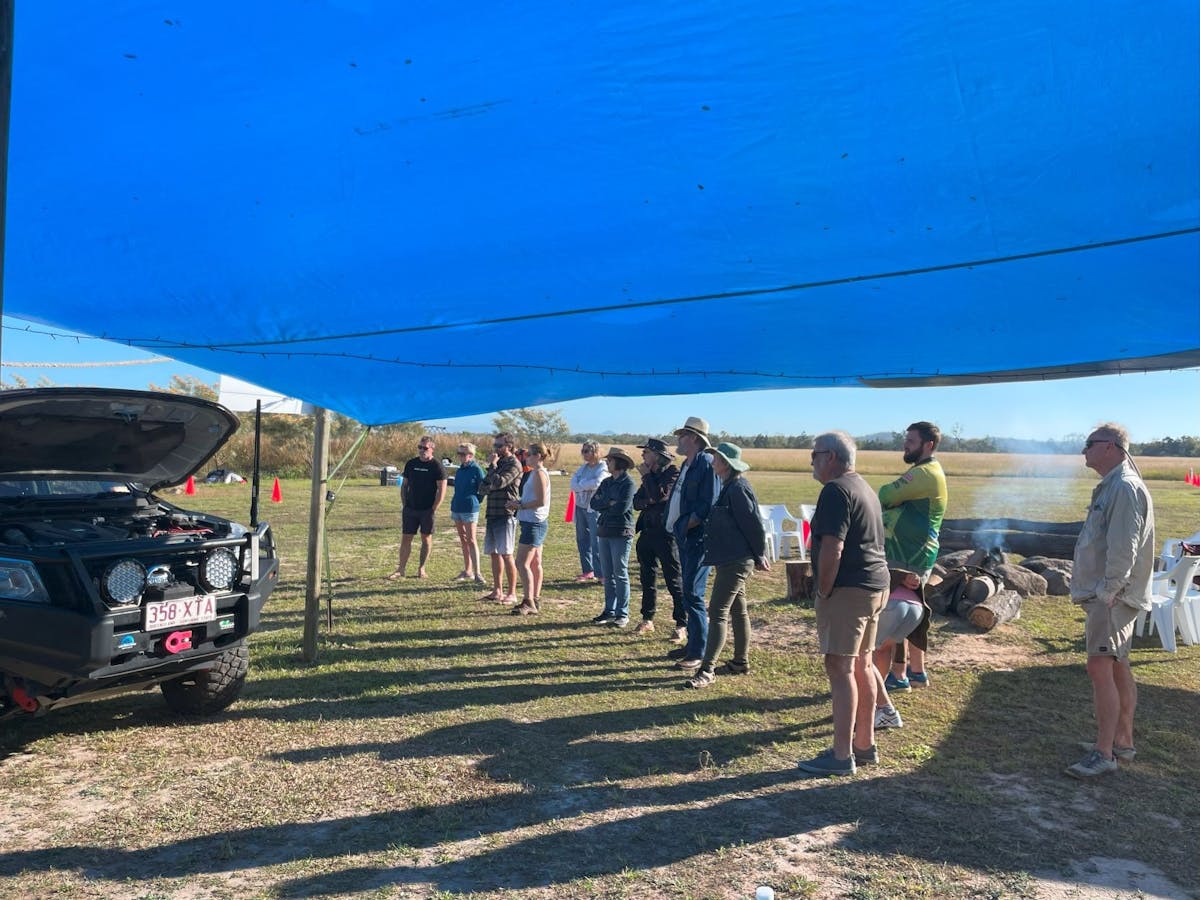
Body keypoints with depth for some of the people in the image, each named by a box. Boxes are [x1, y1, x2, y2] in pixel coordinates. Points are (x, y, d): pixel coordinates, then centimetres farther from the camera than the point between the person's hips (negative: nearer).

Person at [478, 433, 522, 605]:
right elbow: (482, 488, 17)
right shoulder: (498, 464, 18)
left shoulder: (513, 464, -8)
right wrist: (488, 487, -4)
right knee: (494, 553, 11)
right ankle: (497, 591, 19)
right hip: (492, 514, 9)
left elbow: (498, 482, -21)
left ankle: (512, 593, -1)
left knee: (506, 554, -7)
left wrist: (492, 465, -8)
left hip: (505, 515, -9)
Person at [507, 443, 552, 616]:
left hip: (534, 523, -11)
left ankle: (528, 603, -10)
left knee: (522, 563, -11)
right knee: (535, 564, 13)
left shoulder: (539, 473, -14)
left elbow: (540, 501, -21)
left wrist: (520, 506, -14)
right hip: (533, 522, 11)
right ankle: (534, 600, 20)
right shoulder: (535, 473, 16)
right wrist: (518, 503, 5)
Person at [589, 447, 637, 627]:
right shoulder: (606, 482, 14)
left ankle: (622, 614, 6)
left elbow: (622, 507, -18)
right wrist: (610, 503, -12)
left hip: (621, 533, -7)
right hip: (604, 531, 7)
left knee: (620, 574, -2)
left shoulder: (628, 483, -7)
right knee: (607, 575, 10)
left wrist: (603, 505, -4)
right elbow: (594, 503, 4)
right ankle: (609, 611, 19)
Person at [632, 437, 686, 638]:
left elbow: (659, 495, -23)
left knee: (674, 581, -3)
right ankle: (647, 619, 25)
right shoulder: (650, 476, 14)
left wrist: (646, 475, -10)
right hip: (647, 531, 8)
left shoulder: (673, 474, -10)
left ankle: (682, 624, 2)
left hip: (665, 533, -8)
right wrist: (647, 501, -10)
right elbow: (636, 502, 12)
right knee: (647, 579, 14)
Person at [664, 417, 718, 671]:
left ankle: (698, 654, 2)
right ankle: (692, 645, 26)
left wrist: (685, 526, -15)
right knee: (689, 593, 15)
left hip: (697, 538, -9)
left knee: (693, 595, -6)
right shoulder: (686, 465, 15)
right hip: (684, 538, 10)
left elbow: (707, 506, -20)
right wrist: (676, 526, 8)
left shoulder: (706, 464, -15)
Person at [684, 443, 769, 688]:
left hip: (736, 561, -10)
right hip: (729, 559, 10)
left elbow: (754, 525, -18)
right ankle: (740, 662, 29)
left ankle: (707, 670, -8)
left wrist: (759, 556, -9)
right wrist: (758, 555, 19)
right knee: (737, 610, 17)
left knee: (717, 612, -10)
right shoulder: (728, 487, 12)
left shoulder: (737, 489, -19)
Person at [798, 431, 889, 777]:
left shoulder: (836, 491, -14)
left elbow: (832, 549, -24)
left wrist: (823, 591, -13)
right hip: (875, 585, 10)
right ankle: (865, 745, 25)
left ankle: (842, 756, -2)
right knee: (861, 666, 16)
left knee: (840, 668, -6)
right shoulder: (864, 488, 18)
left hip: (847, 589, -10)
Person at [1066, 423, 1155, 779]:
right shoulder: (1111, 486, 15)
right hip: (1105, 593, 11)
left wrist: (1107, 592, -22)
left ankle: (1104, 754, -7)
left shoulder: (1125, 488, -17)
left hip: (1113, 596, -11)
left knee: (1100, 667, -11)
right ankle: (1122, 740, 26)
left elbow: (1123, 548, -23)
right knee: (1118, 667, 16)